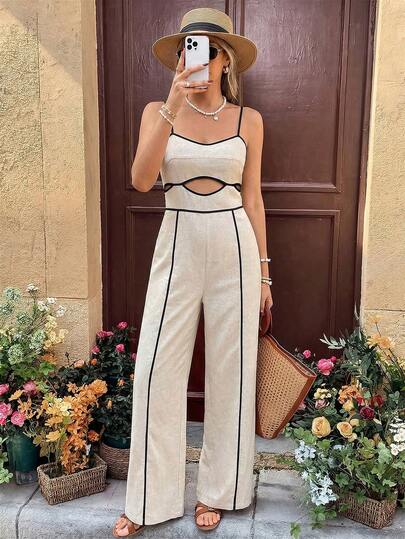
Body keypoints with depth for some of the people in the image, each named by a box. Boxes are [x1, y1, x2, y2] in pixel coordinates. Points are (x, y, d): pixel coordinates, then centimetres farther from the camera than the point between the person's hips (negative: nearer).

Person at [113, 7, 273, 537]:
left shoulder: (249, 120, 5)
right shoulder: (158, 112, 4)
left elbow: (253, 199, 6)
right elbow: (141, 180, -13)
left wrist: (263, 271, 5)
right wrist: (173, 107, -20)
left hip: (234, 246, 1)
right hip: (177, 246, 0)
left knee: (229, 370, 7)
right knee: (157, 371, 0)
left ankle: (217, 491, 26)